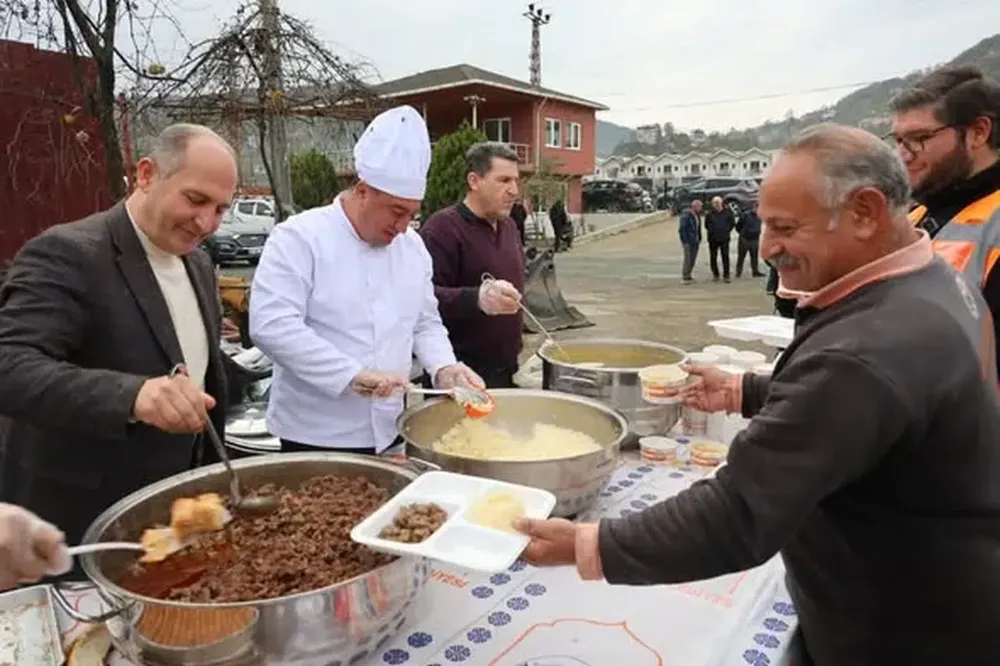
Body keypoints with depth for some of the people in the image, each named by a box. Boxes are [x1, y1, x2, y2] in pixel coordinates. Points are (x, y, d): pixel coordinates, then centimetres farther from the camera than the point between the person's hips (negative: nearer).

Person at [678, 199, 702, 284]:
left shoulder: (697, 215, 11)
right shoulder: (685, 216, -14)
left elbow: (698, 228, 17)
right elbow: (681, 229, -16)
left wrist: (699, 239, 9)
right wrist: (684, 242, -18)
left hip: (695, 241, 8)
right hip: (688, 241, -8)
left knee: (693, 259, 8)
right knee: (688, 259, -7)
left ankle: (688, 276, 17)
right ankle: (684, 277, 1)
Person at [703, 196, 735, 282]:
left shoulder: (727, 212, 0)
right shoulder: (709, 214, 0)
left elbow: (732, 223, 11)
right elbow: (706, 225, 12)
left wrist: (727, 231, 6)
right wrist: (710, 231, 5)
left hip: (724, 239, -1)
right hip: (713, 239, 1)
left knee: (725, 257, 0)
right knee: (713, 258, 6)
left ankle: (726, 275, 6)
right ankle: (715, 274, 18)